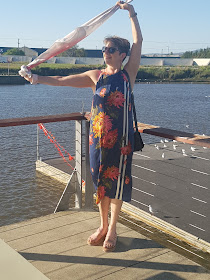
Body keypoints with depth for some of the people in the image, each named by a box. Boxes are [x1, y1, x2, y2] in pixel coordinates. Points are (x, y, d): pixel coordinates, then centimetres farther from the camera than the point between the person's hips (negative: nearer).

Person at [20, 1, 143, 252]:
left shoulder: (127, 74, 0)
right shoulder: (96, 76, 9)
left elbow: (138, 41, -5)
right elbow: (63, 80, 5)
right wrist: (39, 78, -6)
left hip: (120, 137, -3)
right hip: (98, 135, 3)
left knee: (117, 180, 4)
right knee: (100, 180, 11)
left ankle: (112, 229, 19)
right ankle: (103, 226, 27)